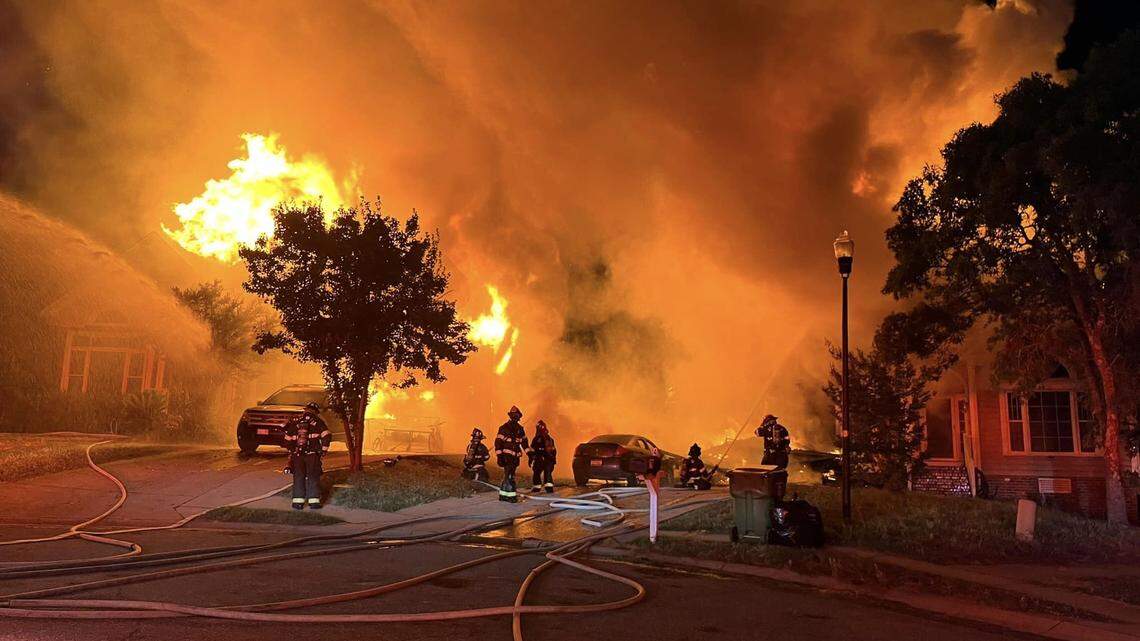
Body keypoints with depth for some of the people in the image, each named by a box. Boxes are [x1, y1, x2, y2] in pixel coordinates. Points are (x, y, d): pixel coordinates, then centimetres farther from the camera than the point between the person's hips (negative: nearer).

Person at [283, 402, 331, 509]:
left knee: (298, 477, 10)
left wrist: (291, 450, 25)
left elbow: (287, 439, 14)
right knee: (313, 477, 4)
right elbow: (326, 435, -8)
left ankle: (298, 501, 7)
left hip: (297, 454, 3)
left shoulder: (295, 421, 10)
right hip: (312, 454, -2)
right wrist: (324, 449, 1)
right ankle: (314, 501, 0)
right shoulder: (317, 420, 0)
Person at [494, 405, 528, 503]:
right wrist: (499, 456, -17)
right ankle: (511, 495, -12)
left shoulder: (520, 428, 11)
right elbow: (498, 442, -11)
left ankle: (503, 495, 18)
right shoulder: (504, 428, -8)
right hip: (507, 455, -6)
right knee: (509, 476, -13)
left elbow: (524, 442, 20)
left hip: (516, 456, 6)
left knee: (508, 475, 11)